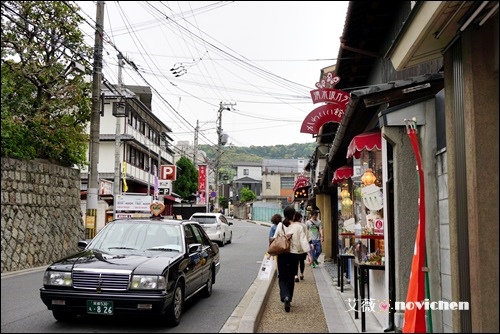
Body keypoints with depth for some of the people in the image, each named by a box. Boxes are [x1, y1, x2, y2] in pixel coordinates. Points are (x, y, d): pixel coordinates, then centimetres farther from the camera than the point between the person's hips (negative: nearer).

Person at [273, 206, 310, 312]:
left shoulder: (280, 226, 0)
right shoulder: (298, 227, -3)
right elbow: (303, 241, -6)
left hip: (282, 255, 0)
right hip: (294, 255, 0)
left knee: (282, 278, 3)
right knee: (291, 278, 15)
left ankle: (285, 297, -22)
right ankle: (289, 300, 23)